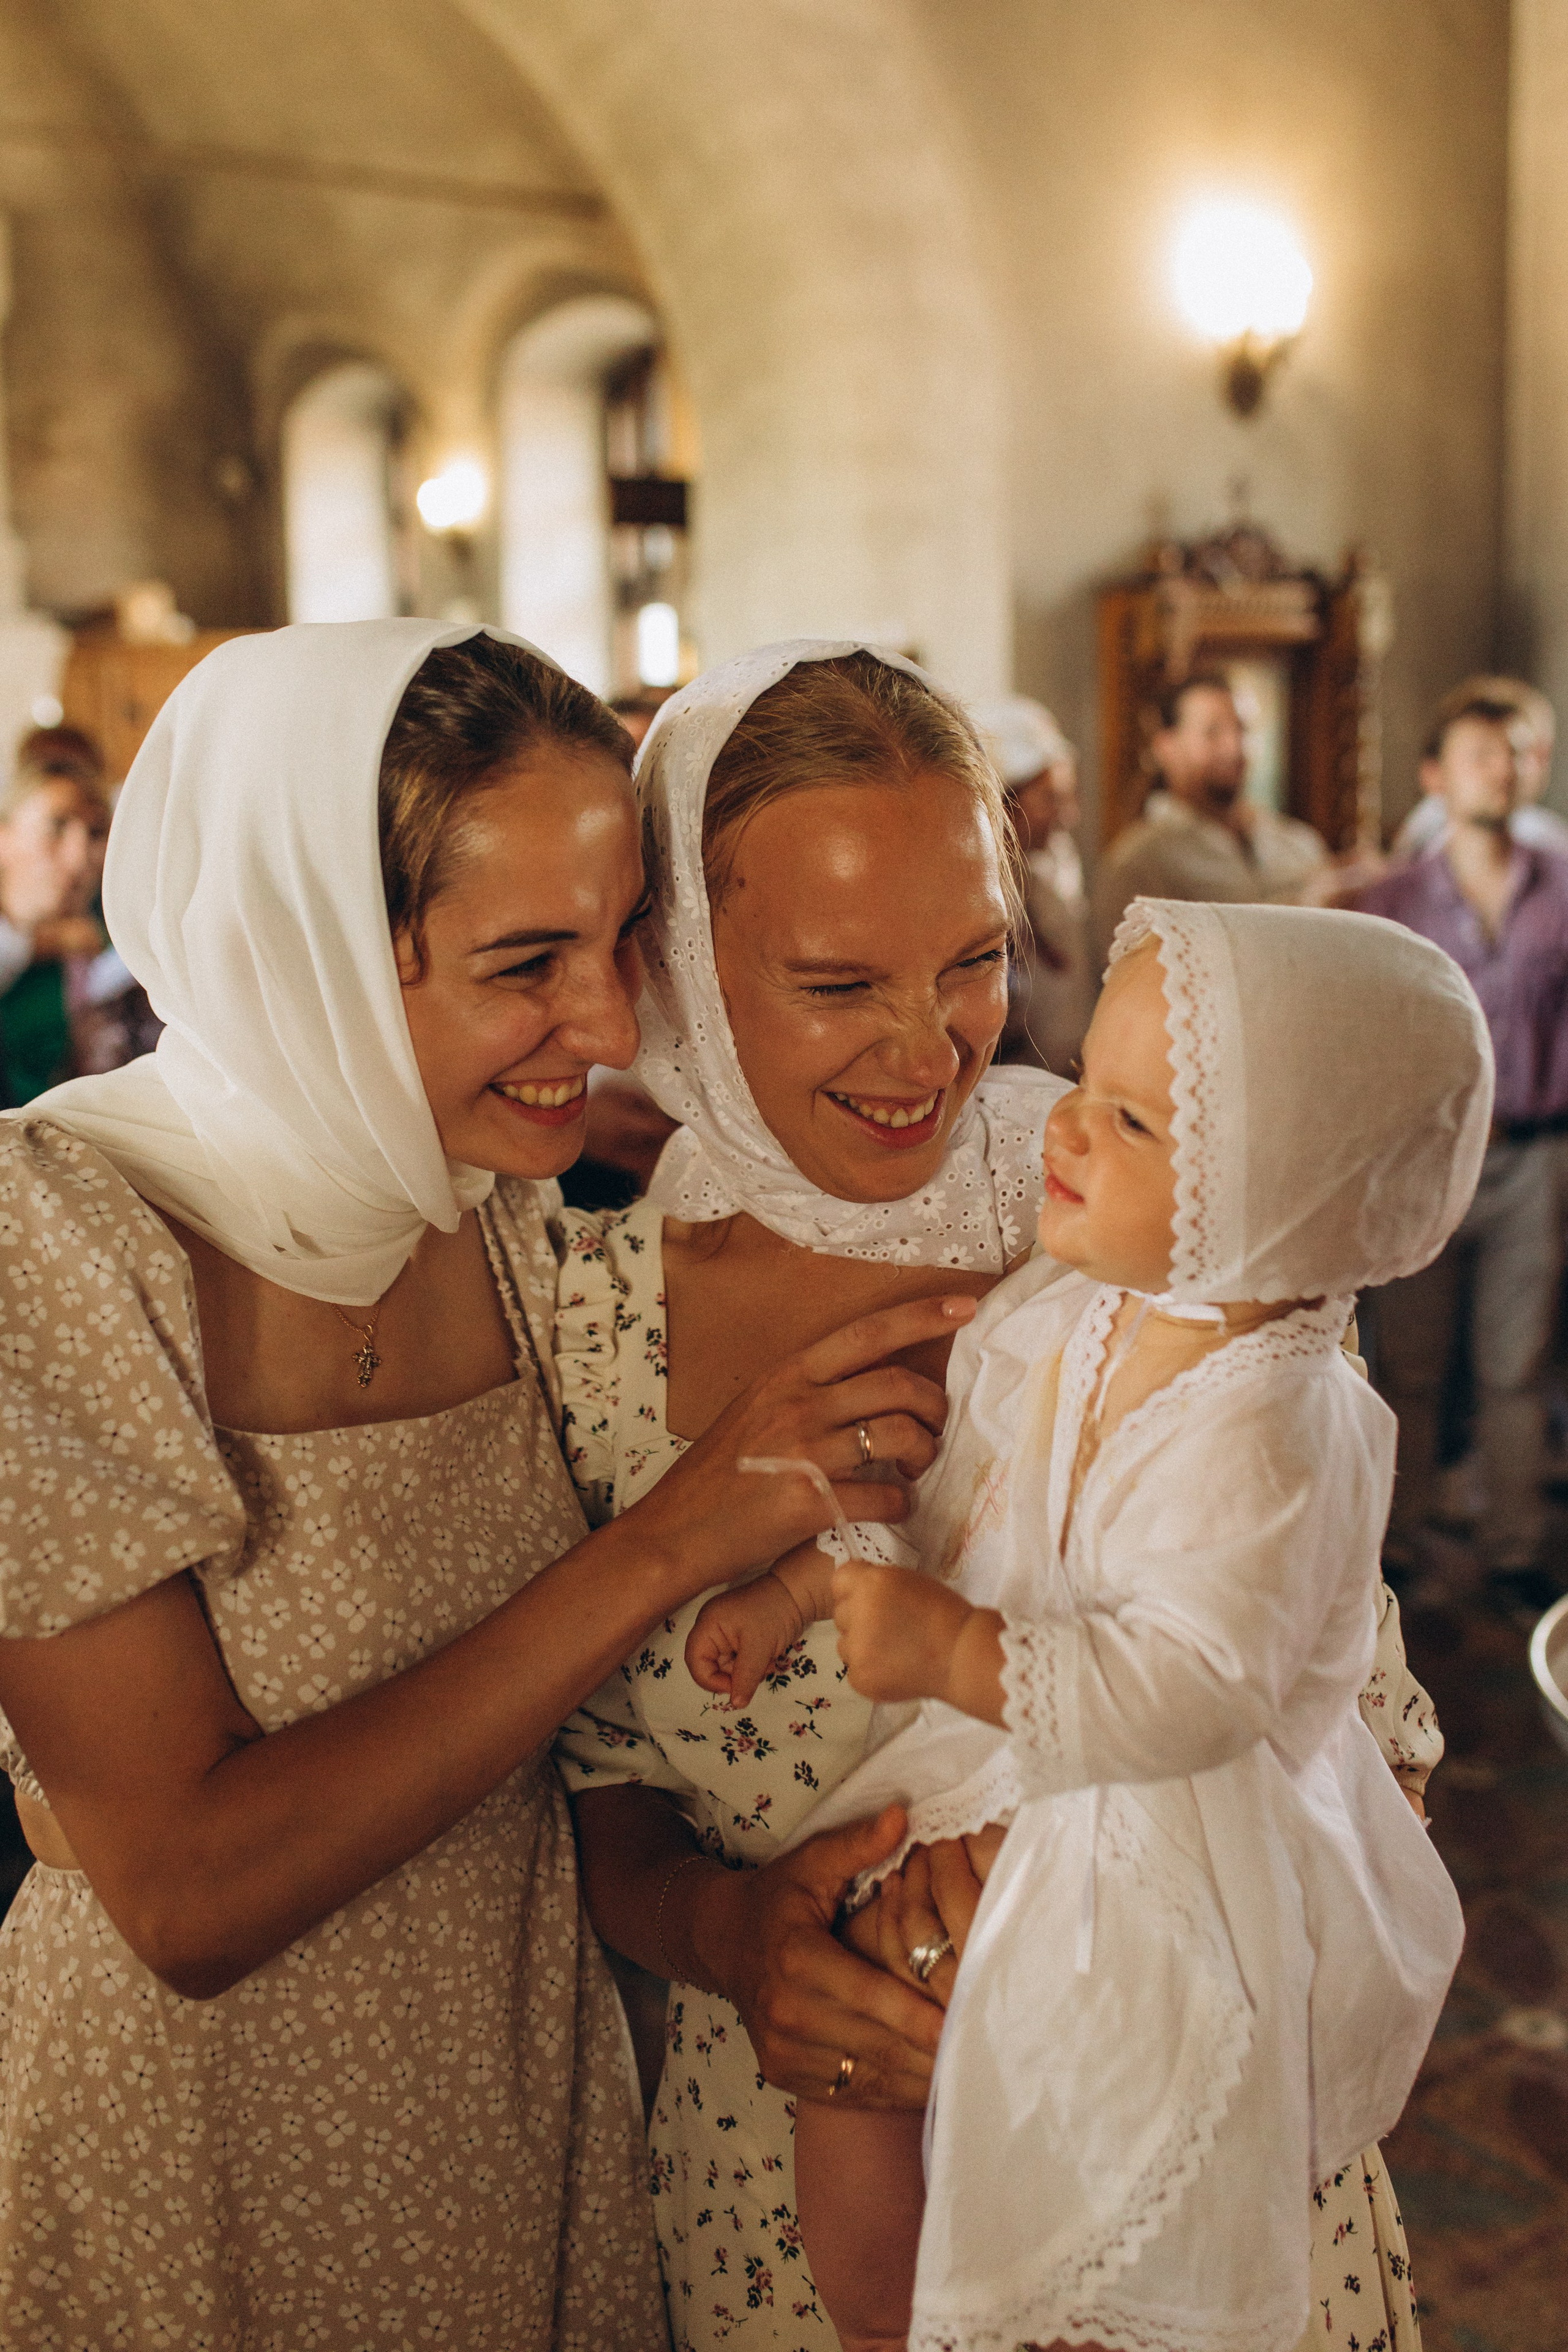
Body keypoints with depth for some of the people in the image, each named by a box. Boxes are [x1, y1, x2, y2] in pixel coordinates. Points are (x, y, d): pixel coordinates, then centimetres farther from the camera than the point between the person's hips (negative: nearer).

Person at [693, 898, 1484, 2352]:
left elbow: (1191, 1693, -34)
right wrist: (796, 1591, 9)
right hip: (1012, 1774, 7)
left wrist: (959, 1656, -37)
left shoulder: (1273, 1428, -30)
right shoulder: (1058, 1315, -5)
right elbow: (944, 1492, 10)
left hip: (1179, 1858, -7)